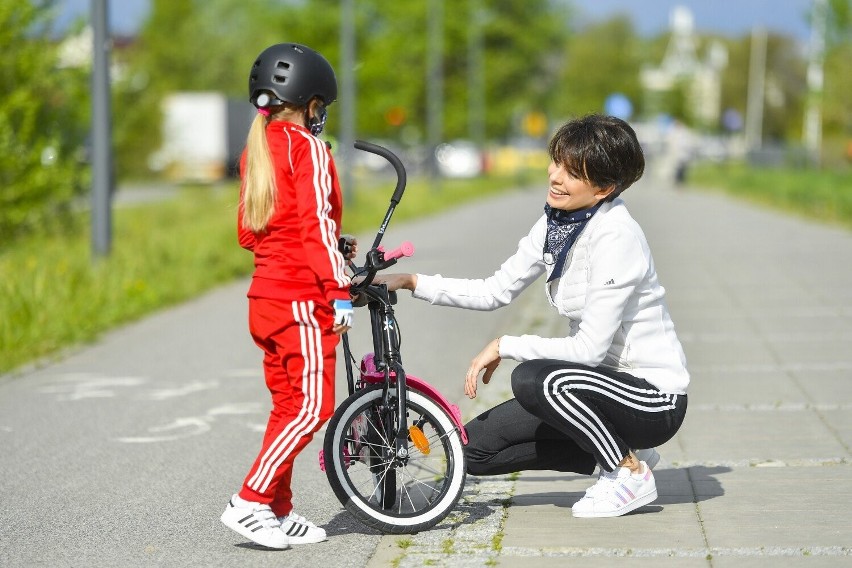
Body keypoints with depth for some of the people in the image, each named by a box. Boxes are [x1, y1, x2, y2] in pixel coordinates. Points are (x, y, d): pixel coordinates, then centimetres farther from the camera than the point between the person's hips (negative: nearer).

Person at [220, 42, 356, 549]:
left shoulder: (256, 151, 16)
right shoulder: (308, 148, -9)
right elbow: (316, 223, -17)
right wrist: (341, 291, -17)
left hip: (267, 295, 9)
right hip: (304, 298, -9)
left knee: (288, 406, 13)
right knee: (312, 407, -7)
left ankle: (281, 511, 15)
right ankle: (249, 503, -10)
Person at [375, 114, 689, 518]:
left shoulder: (615, 236, -23)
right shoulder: (554, 224, 3)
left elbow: (589, 347, -25)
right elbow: (496, 291, 9)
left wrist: (504, 346, -16)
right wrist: (412, 282, 0)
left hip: (655, 399, -8)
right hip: (605, 383, 8)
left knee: (533, 378, -33)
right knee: (476, 446, 1)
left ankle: (632, 473, -10)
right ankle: (621, 451, 10)